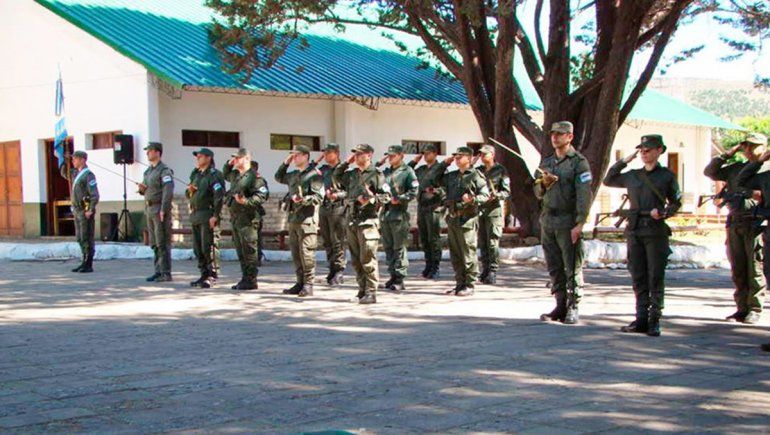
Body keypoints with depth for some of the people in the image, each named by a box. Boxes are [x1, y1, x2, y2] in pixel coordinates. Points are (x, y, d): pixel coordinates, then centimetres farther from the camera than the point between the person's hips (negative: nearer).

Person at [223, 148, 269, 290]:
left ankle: (251, 280, -3)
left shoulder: (254, 176, -11)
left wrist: (246, 201, -29)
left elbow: (262, 195, -19)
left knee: (249, 250, -7)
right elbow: (225, 174, 39)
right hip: (235, 217, 9)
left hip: (248, 218, -9)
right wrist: (229, 164, 20)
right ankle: (245, 278, 18)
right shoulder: (235, 175, 17)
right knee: (240, 251, 12)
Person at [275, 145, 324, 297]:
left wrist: (303, 200, -28)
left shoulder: (314, 175, -6)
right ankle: (300, 283, 16)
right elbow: (278, 177, 33)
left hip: (307, 219, -8)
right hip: (293, 218, 8)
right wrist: (286, 163, 19)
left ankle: (308, 285, -5)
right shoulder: (294, 175, 18)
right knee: (295, 253, 9)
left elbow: (318, 197, -13)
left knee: (306, 253, -8)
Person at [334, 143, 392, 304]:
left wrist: (371, 199, -21)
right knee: (356, 259, 10)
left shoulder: (376, 174, -4)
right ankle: (362, 290, 18)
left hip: (368, 220, -7)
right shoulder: (351, 174, 15)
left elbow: (386, 196, -7)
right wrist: (347, 162, 14)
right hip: (352, 220, 7)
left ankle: (371, 293, -6)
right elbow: (336, 175, 27)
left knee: (368, 259, -9)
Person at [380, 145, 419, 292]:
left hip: (399, 214, -7)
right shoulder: (386, 172, 18)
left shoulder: (407, 172, -3)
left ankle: (400, 279, -3)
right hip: (385, 213, 7)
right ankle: (393, 276, 18)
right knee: (388, 247, 10)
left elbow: (413, 191, -9)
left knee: (399, 247, -5)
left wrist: (398, 199, -16)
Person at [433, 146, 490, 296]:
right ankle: (460, 284, 17)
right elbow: (435, 177, 28)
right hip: (452, 218, 7)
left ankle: (470, 285, 2)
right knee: (455, 254, 10)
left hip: (467, 219, -7)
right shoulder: (451, 176, 16)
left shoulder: (476, 176, -3)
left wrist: (472, 199, -25)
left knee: (468, 253, -5)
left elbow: (485, 195, -8)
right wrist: (445, 163, 17)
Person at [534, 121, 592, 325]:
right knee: (554, 267, 8)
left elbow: (584, 195, -11)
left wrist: (579, 224, -19)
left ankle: (573, 308, 0)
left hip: (568, 221, -6)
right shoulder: (546, 162, 17)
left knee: (573, 267, -4)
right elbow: (537, 193, 20)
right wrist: (543, 184, -3)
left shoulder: (578, 162, -4)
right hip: (547, 220, 6)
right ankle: (560, 306, 15)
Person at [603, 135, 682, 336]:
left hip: (656, 231, -4)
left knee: (656, 278, -3)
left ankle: (654, 320, 1)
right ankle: (641, 318, 10)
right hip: (634, 231, 4)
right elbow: (608, 180, 22)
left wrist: (663, 213, -13)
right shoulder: (632, 176, 13)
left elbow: (676, 202, 7)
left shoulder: (667, 176, 3)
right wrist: (623, 161, 13)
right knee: (638, 278, 5)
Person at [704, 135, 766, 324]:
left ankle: (754, 309, 3)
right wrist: (728, 154, 12)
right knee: (738, 270, 7)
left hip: (756, 223, -5)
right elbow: (709, 172, 17)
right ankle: (741, 308, 13)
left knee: (755, 269, -3)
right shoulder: (736, 168, 17)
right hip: (735, 223, 5)